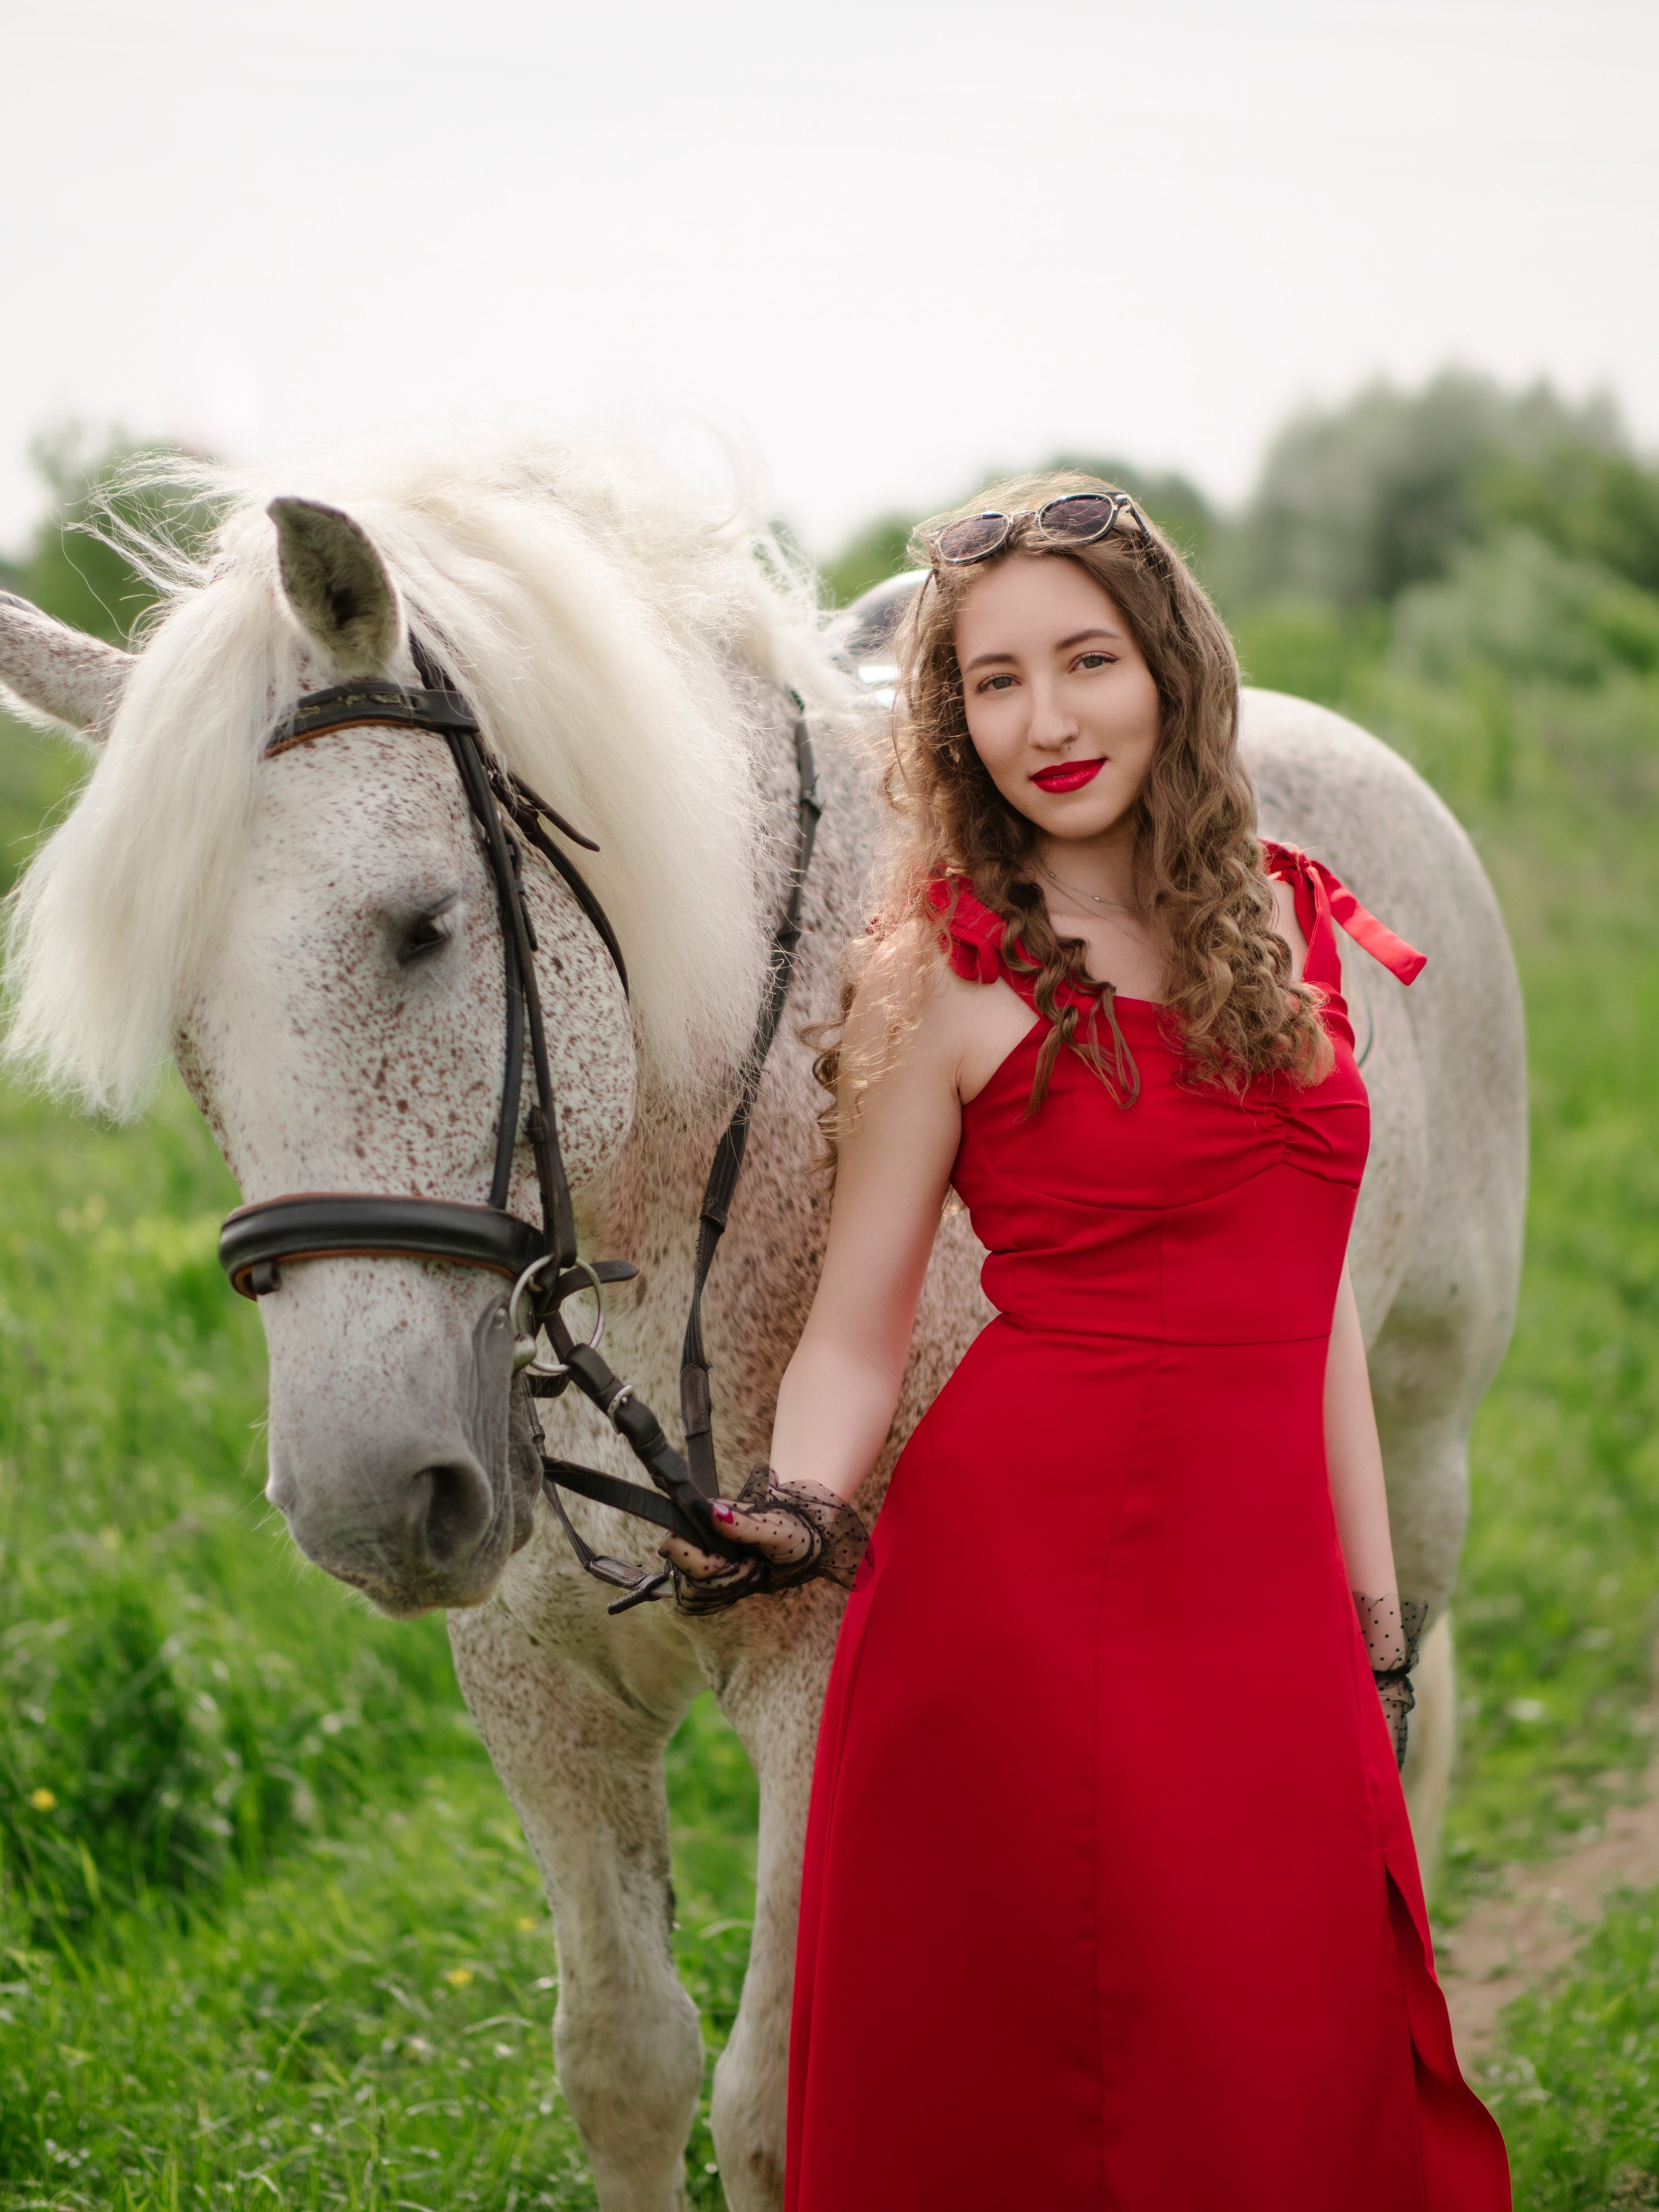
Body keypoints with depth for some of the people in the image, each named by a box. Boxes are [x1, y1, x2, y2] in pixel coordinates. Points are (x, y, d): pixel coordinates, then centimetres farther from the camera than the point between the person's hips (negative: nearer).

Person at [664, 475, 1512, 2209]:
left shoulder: (1285, 929, 10)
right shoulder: (948, 977, -4)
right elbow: (855, 1332, -2)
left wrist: (1376, 1615, 15)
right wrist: (800, 1512, -22)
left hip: (1267, 1605, 5)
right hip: (1024, 1594, -4)